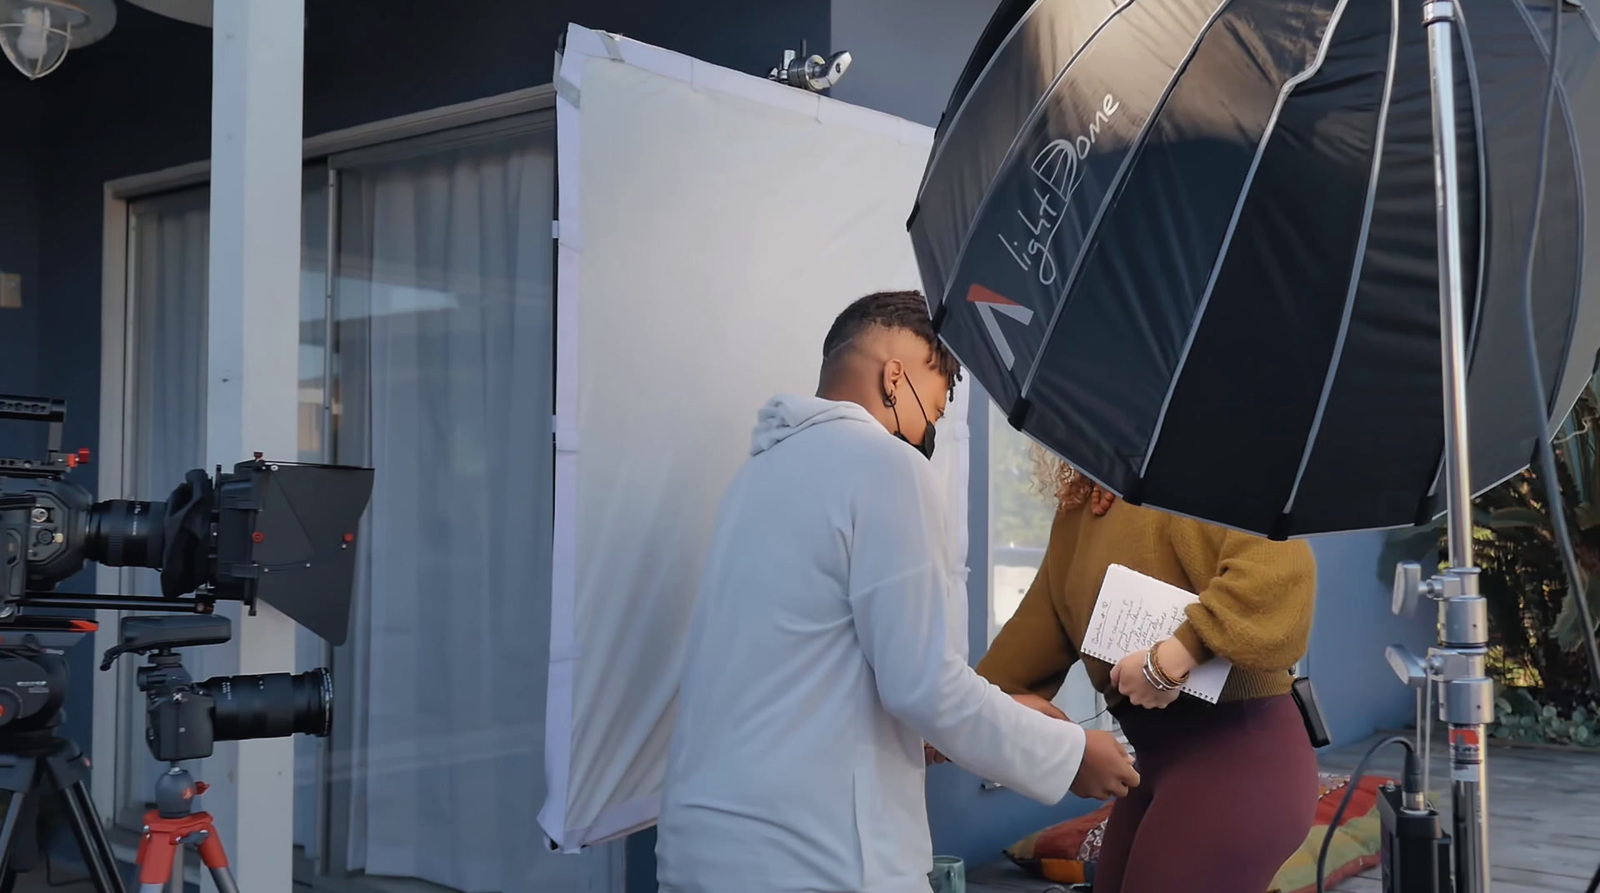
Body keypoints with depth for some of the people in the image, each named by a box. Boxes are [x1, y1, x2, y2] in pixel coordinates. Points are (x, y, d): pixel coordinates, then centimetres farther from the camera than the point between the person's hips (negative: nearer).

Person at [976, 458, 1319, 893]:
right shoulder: (1080, 503, 15)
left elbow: (1283, 564, -26)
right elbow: (1040, 625, 18)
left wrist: (1172, 658, -29)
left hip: (1239, 750, -8)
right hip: (1159, 756, 8)